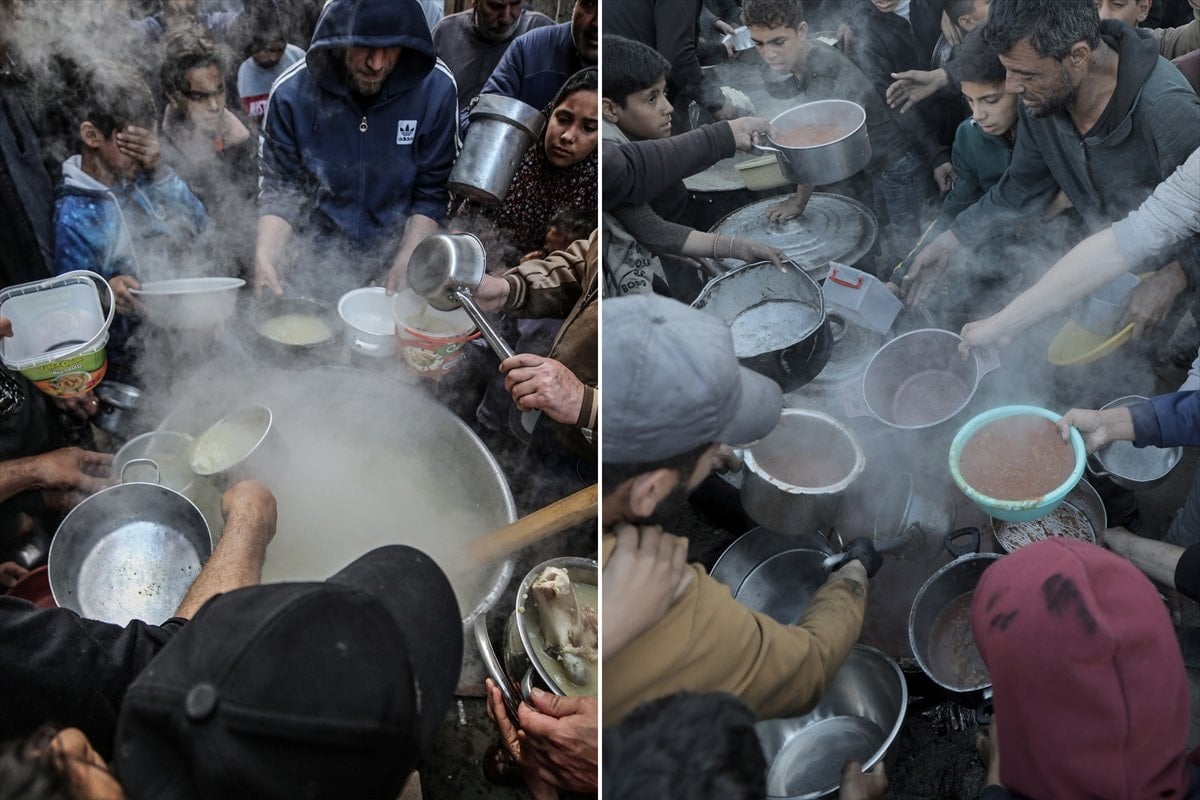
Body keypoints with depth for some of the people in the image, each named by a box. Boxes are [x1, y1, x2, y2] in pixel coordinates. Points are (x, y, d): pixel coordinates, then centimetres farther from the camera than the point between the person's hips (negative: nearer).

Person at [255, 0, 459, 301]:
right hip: (319, 270, 1)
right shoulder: (291, 93, -9)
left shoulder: (436, 88, -10)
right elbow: (279, 189, -2)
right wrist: (266, 254, -19)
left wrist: (406, 261, -16)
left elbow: (432, 192, -5)